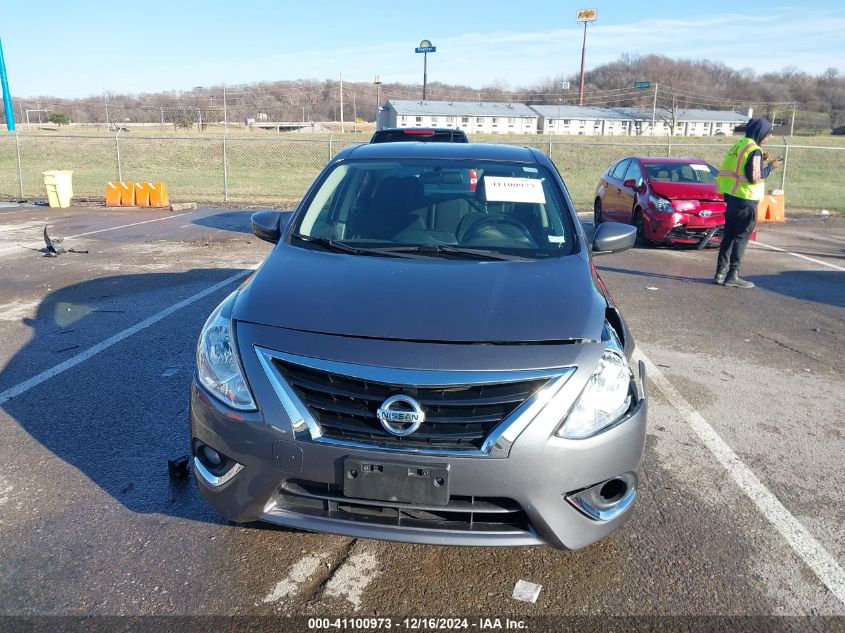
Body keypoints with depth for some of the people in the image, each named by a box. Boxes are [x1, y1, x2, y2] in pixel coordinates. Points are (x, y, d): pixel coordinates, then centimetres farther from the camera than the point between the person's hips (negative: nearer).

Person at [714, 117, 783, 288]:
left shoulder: (737, 146, 13)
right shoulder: (754, 150, -13)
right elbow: (755, 177, -18)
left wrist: (760, 161, 13)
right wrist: (771, 166, -5)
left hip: (731, 198, 8)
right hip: (745, 201, -8)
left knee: (729, 236, 10)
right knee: (742, 237, -2)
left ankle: (721, 272, 11)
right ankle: (733, 275, -2)